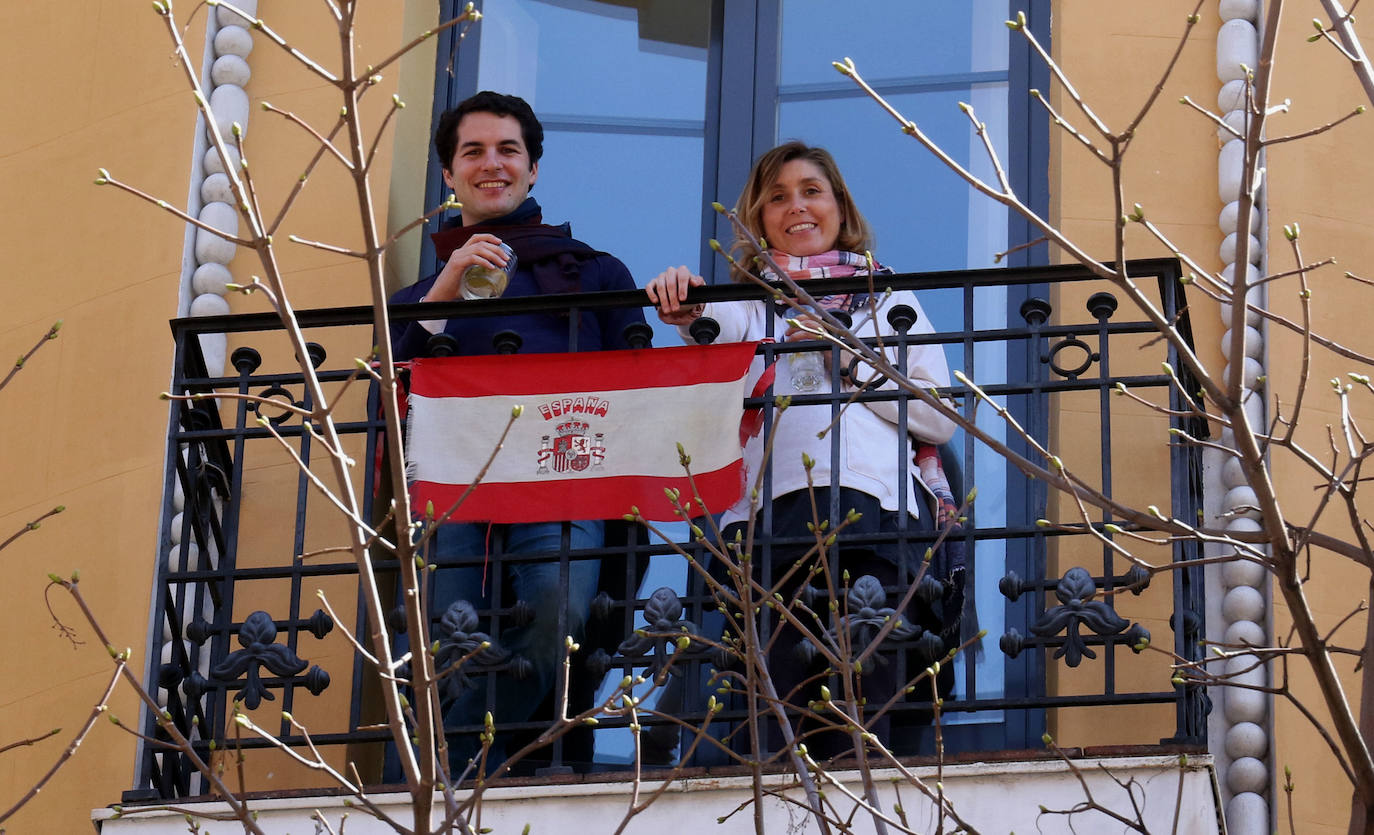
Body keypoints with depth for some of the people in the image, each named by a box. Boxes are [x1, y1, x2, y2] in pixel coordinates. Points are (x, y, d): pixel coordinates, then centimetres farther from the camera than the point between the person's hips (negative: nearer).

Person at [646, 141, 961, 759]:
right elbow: (721, 332, -2)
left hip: (871, 506, -1)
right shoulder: (750, 302, 24)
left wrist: (845, 359, 5)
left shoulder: (889, 301, 24)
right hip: (770, 516, 1)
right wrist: (689, 310, -25)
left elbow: (940, 417, 13)